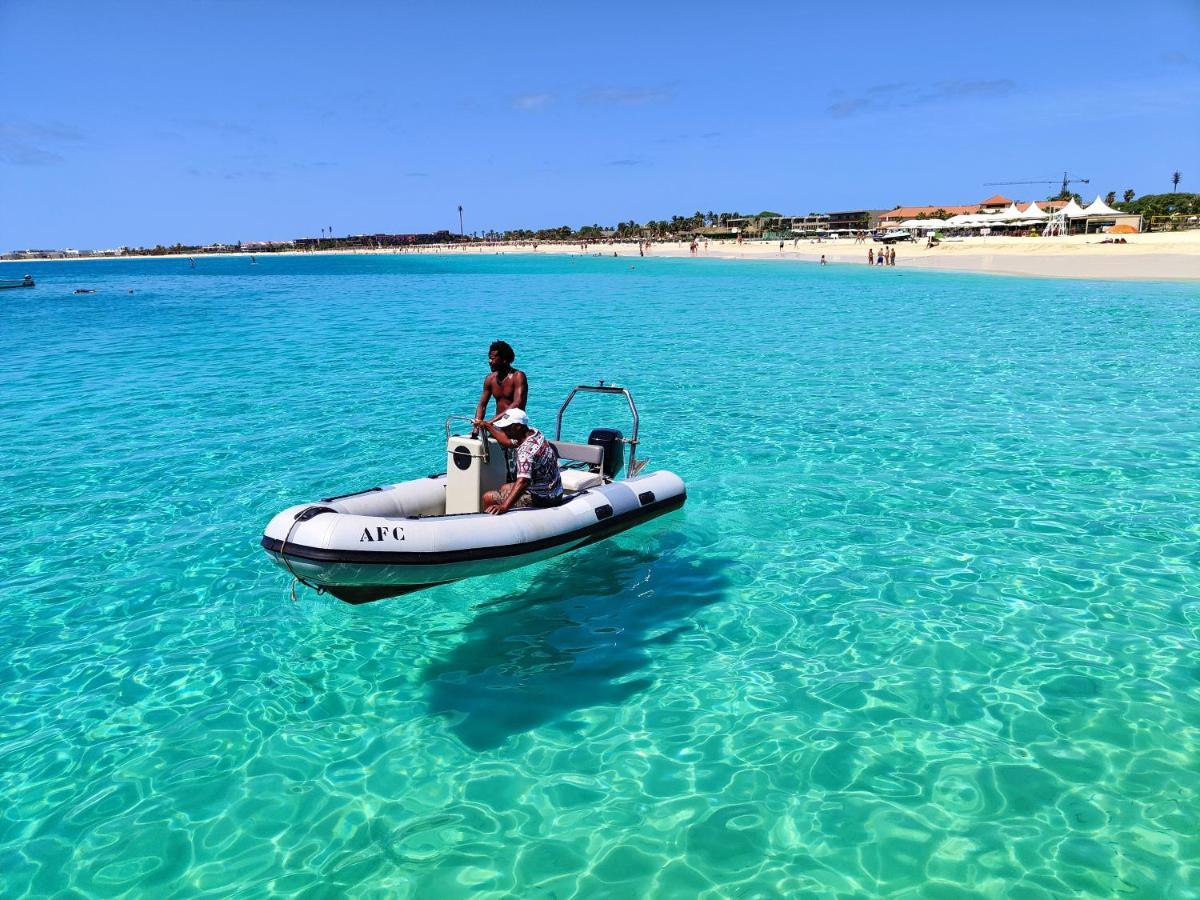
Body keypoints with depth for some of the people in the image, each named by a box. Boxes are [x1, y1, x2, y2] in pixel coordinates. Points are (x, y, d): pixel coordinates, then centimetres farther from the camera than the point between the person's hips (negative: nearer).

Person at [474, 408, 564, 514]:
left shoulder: (527, 450, -30)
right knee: (504, 488, 30)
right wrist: (486, 425, 24)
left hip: (541, 499, -10)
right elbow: (508, 442, 18)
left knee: (488, 498, -9)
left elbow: (523, 481, -43)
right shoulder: (533, 432, -2)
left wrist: (504, 506, -53)